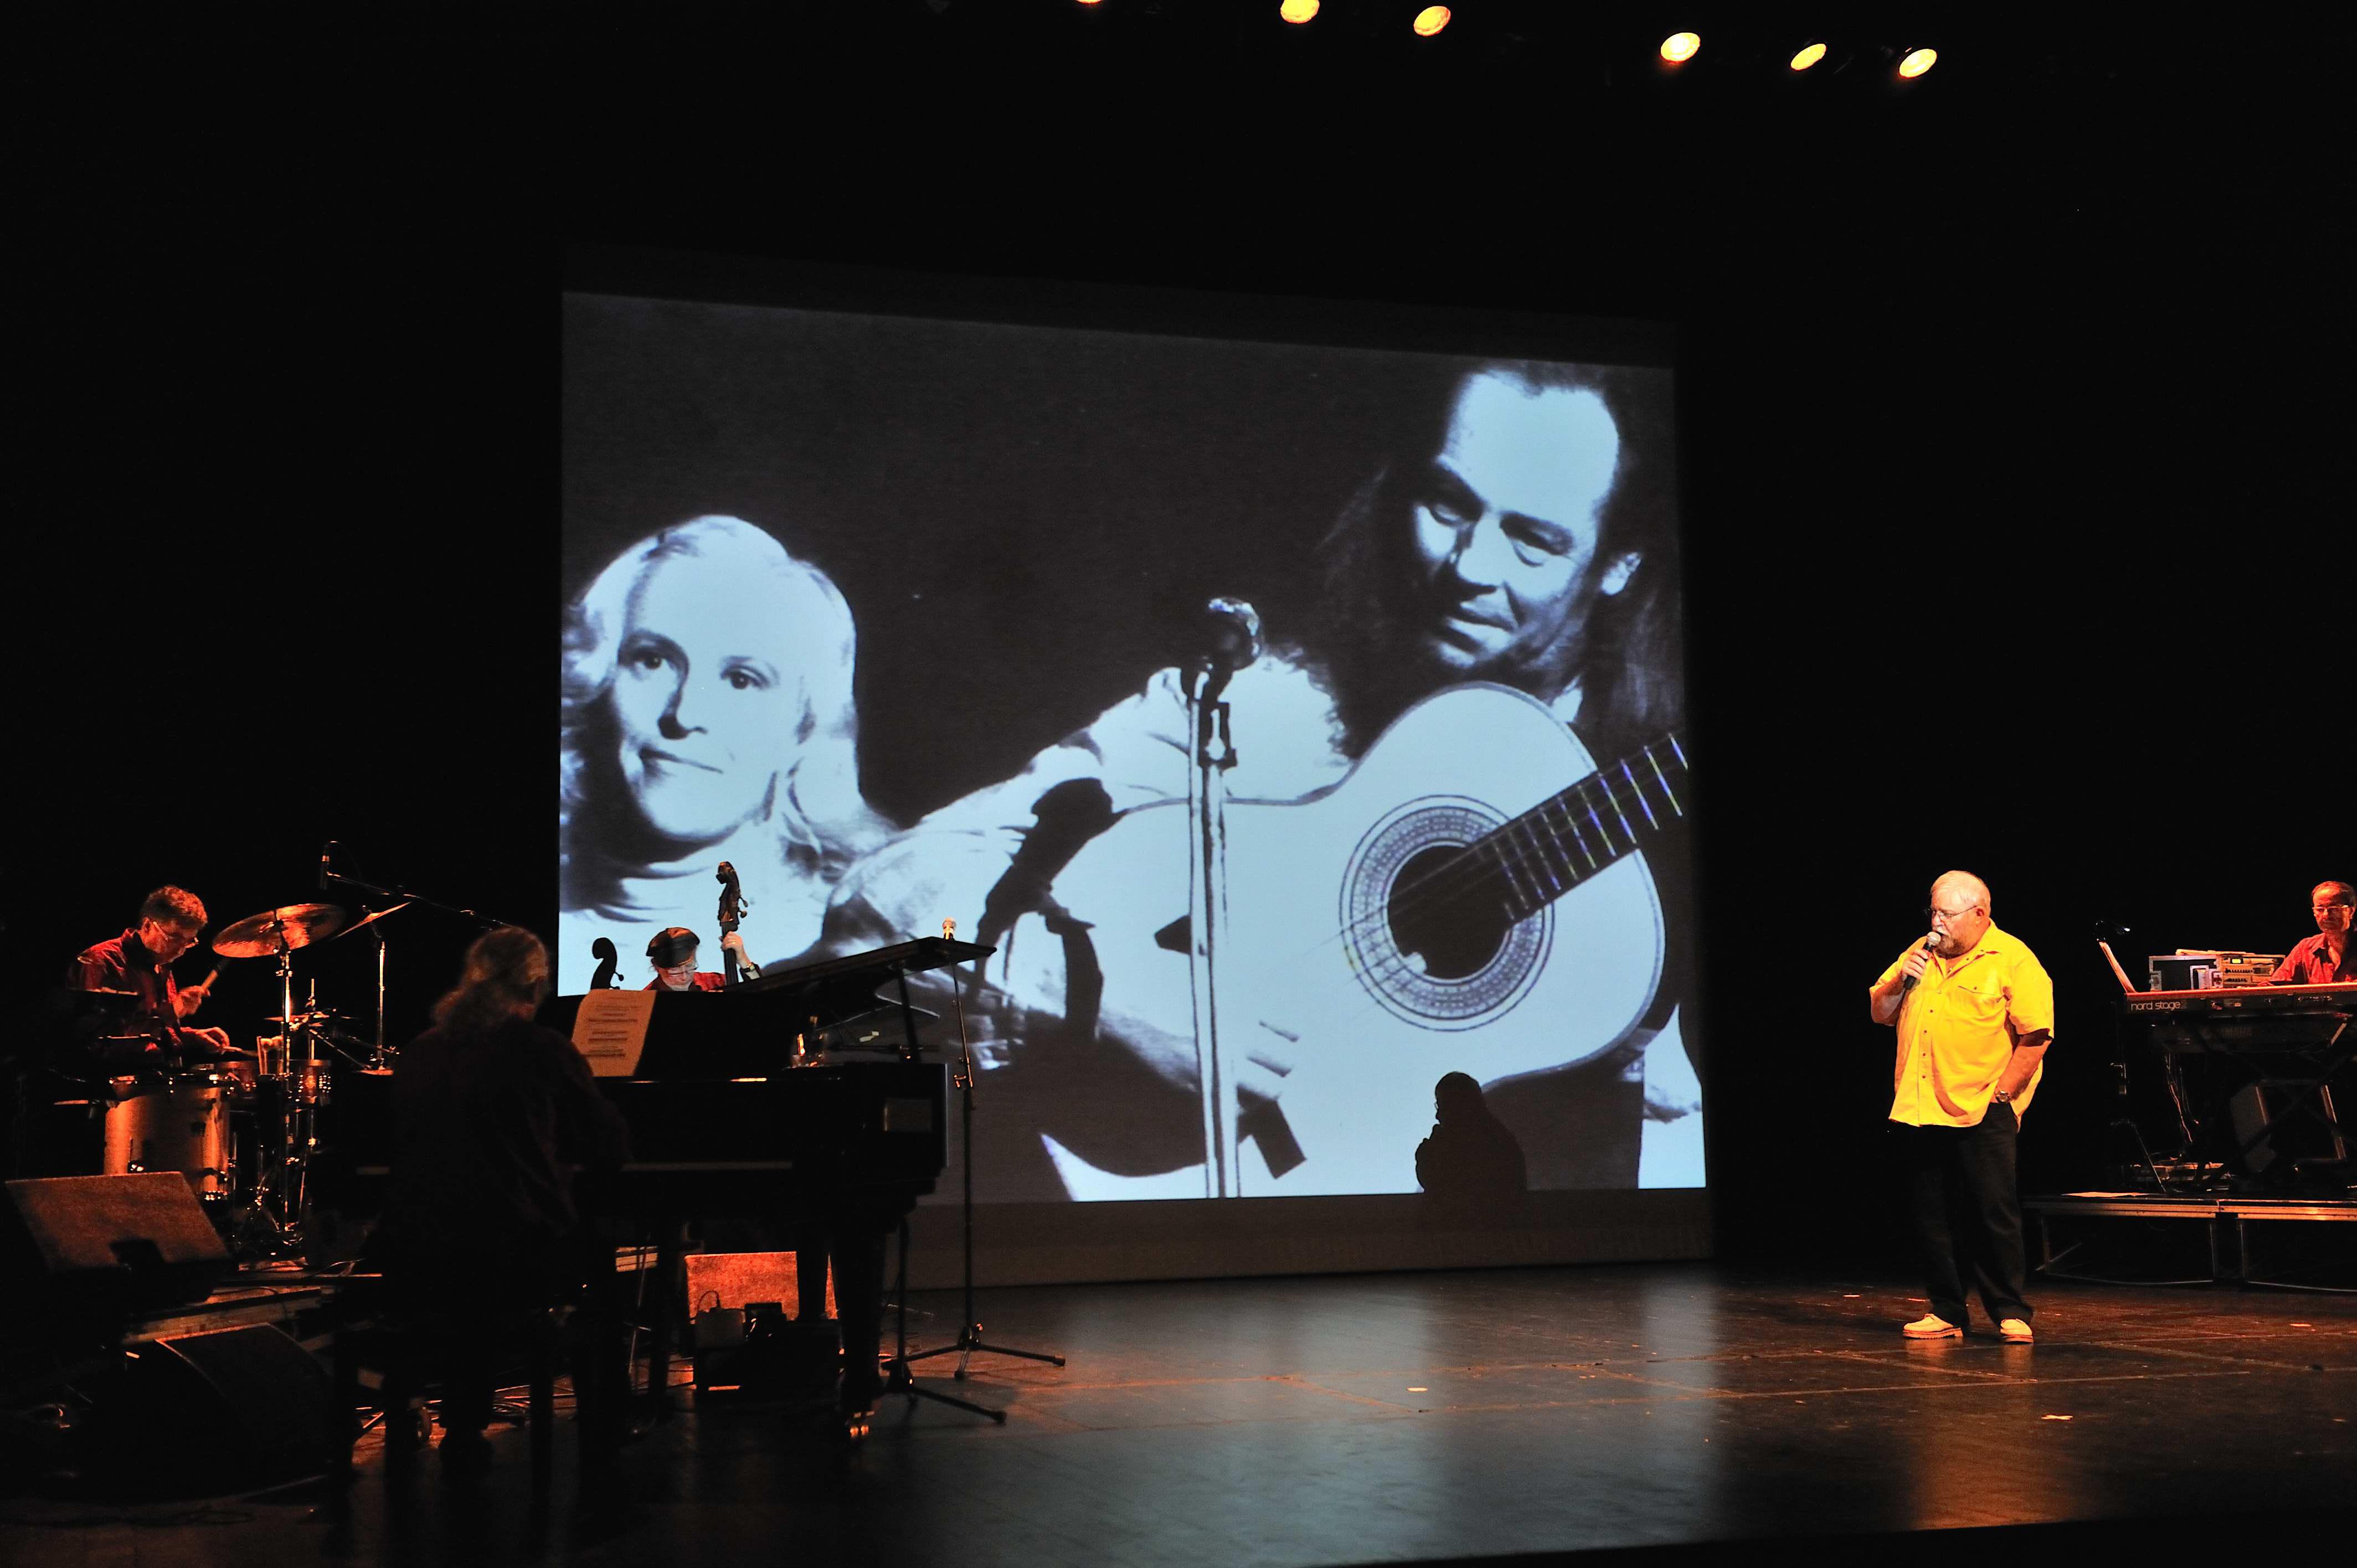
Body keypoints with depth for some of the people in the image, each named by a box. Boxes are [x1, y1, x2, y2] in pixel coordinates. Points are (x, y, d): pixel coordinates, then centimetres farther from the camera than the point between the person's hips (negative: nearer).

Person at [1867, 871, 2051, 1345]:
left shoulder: (2012, 960, -4)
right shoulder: (1921, 955, 15)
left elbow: (2036, 1034, -9)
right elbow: (1880, 1013, 17)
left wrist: (2001, 1092, -11)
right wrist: (1902, 981, -2)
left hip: (1980, 1112, -6)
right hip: (1918, 1109, 6)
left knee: (1994, 1212, -3)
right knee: (1932, 1216, 8)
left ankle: (2010, 1314, 6)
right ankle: (1945, 1313, 16)